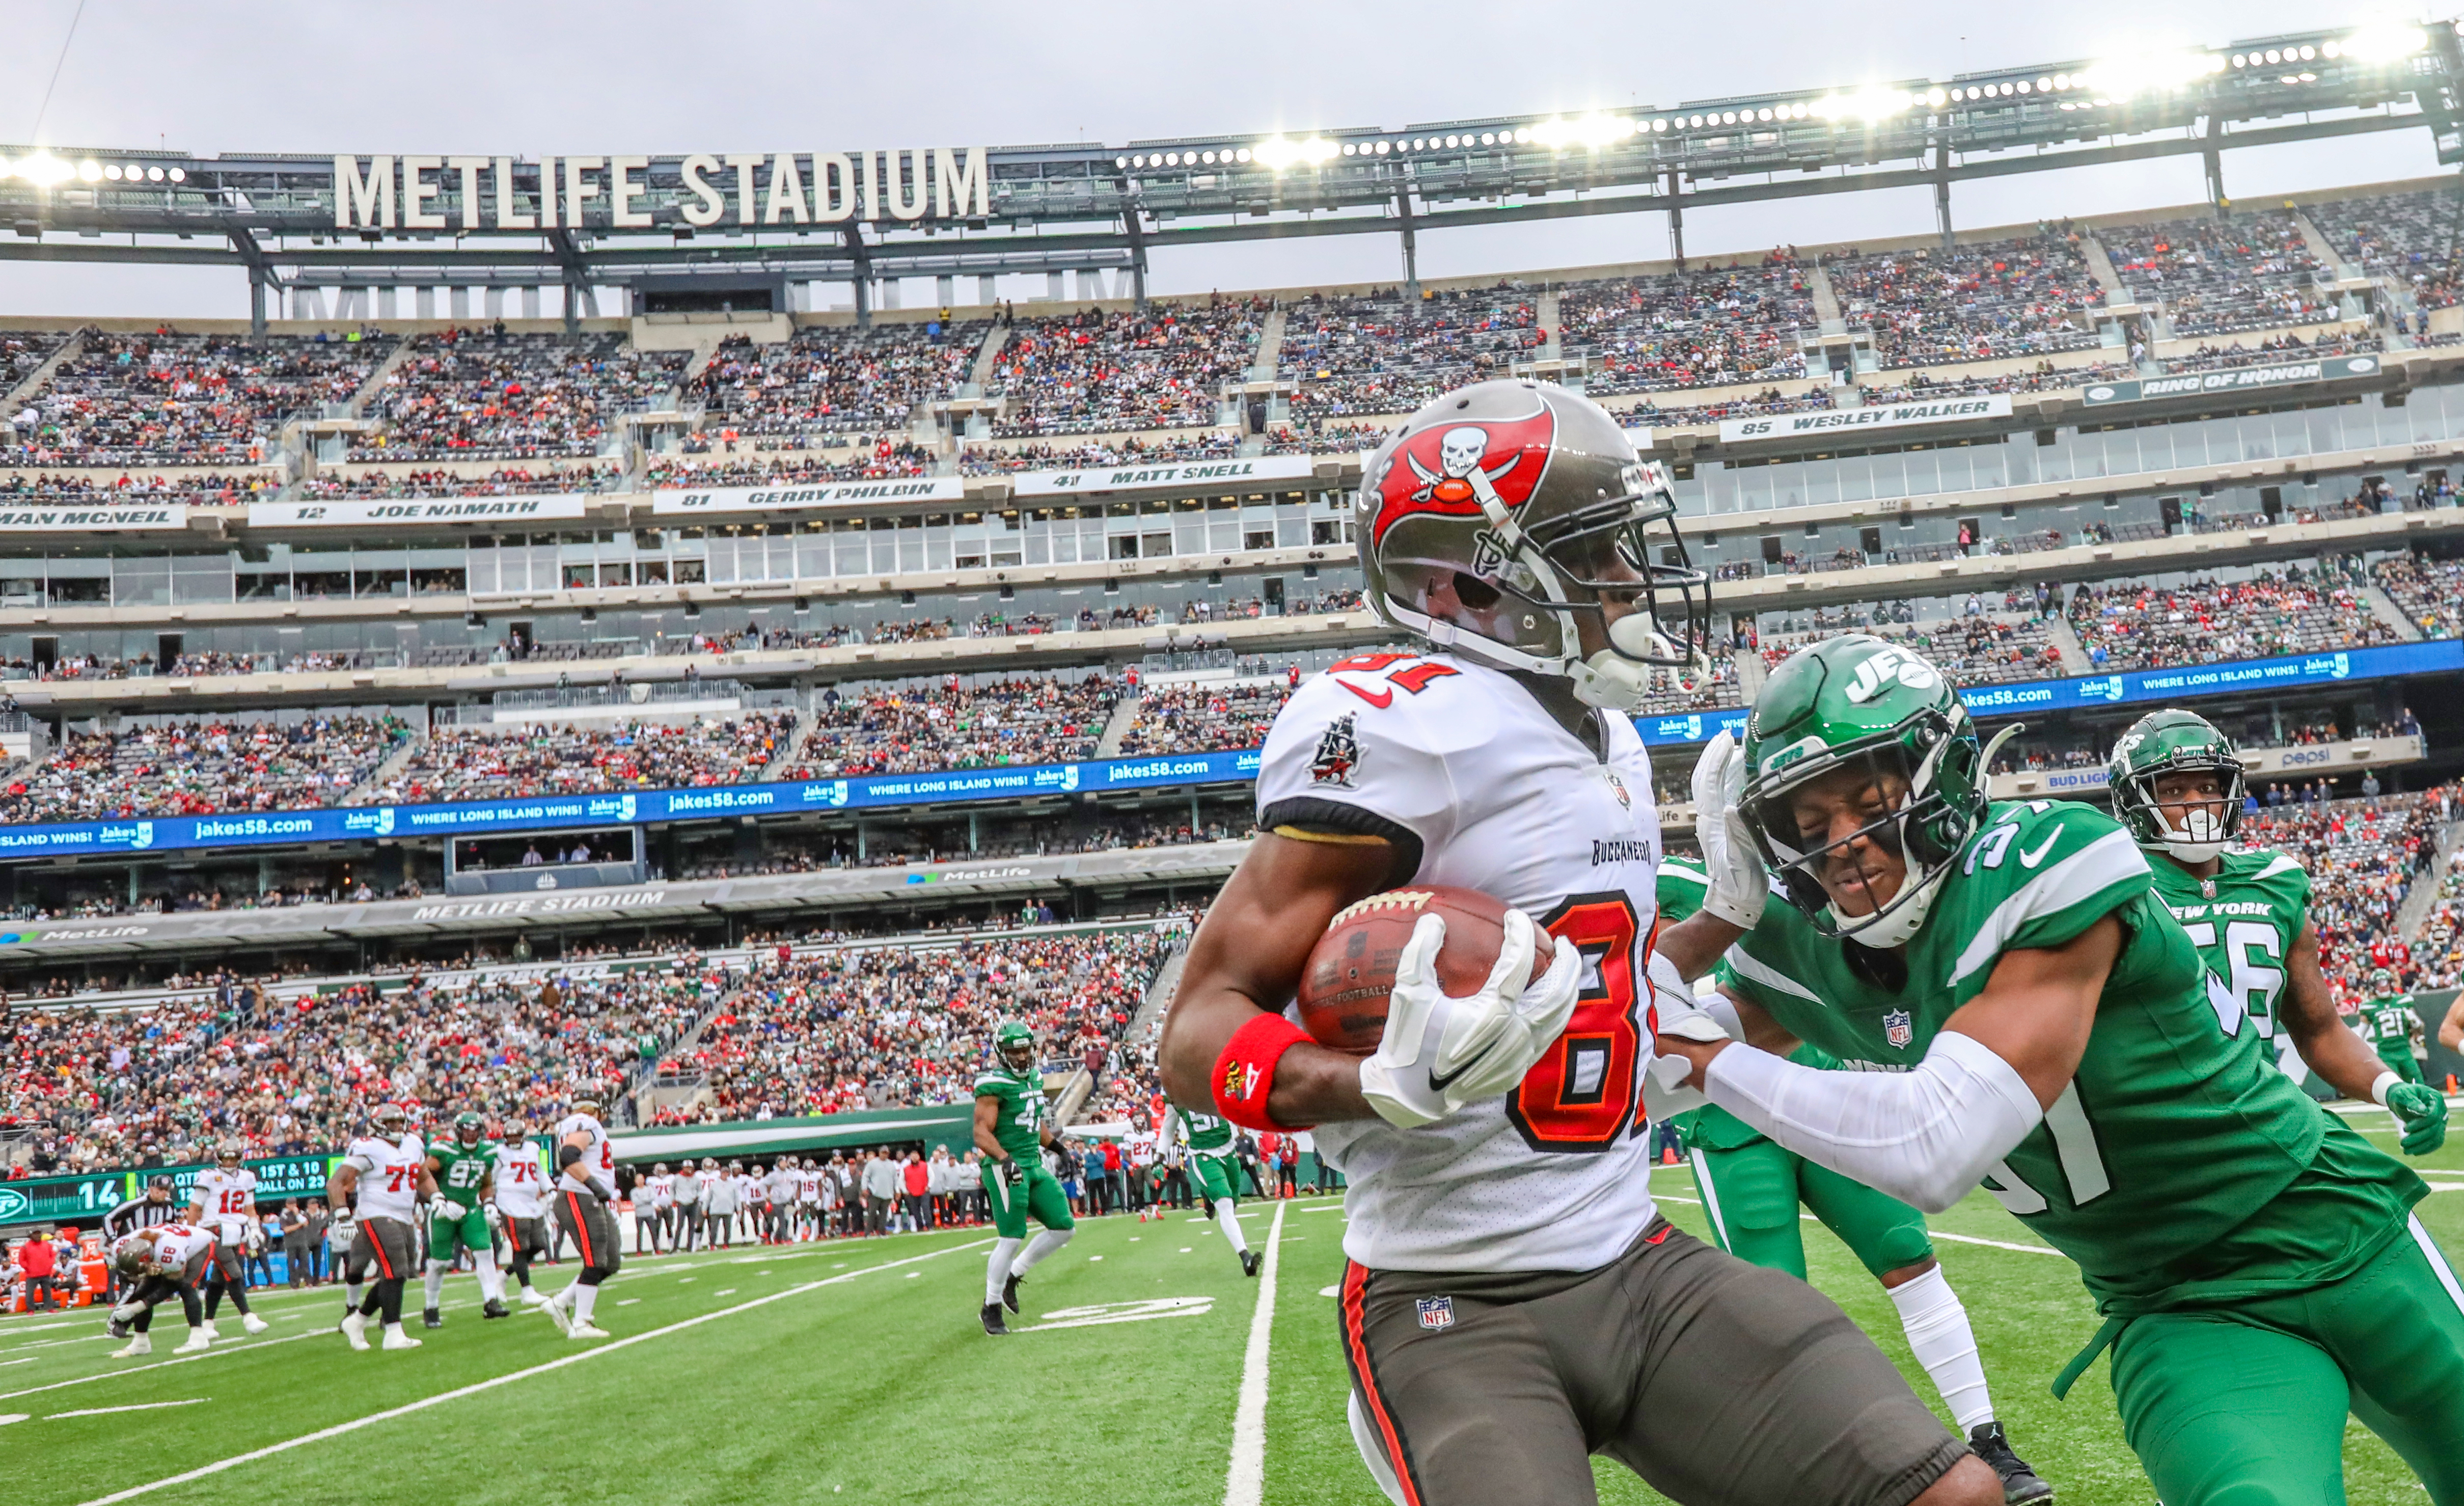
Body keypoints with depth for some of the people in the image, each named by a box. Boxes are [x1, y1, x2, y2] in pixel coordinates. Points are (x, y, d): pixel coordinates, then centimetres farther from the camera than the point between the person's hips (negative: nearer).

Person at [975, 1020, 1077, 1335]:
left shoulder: (1034, 1076, 13)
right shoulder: (994, 1084, -13)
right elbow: (982, 1133, -18)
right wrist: (1005, 1160, -30)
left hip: (1034, 1165, 9)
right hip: (1005, 1167, -8)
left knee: (1064, 1227, 6)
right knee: (1012, 1238, -8)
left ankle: (1013, 1276, 20)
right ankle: (992, 1307, 8)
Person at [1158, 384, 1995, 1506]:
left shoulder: (1605, 734, 13)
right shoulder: (1405, 727, -16)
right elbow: (1197, 1034, -19)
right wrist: (1390, 1084, -35)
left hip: (1638, 1262, 8)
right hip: (1458, 1307, -7)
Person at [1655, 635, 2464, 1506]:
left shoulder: (2044, 869, -29)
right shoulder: (1803, 946, -10)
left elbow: (1934, 1153, -36)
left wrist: (1717, 1066, -28)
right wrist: (1725, 910, -13)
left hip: (2341, 1242, -3)